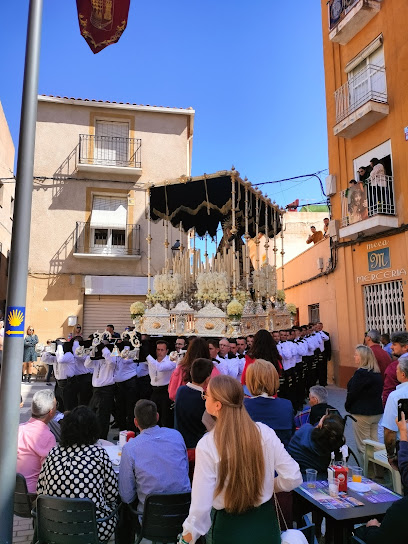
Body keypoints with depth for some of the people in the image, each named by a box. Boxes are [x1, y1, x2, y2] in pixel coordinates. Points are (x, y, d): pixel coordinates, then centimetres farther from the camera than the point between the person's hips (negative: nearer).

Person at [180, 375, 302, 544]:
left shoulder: (207, 445, -22)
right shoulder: (265, 433, -14)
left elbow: (201, 505, -20)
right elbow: (293, 478, -9)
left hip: (229, 527, -2)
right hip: (266, 522, 3)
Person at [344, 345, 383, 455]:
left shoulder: (361, 373, -22)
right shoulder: (377, 373, 5)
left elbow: (353, 393, -18)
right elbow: (379, 392, 12)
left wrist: (347, 406, -1)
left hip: (362, 413, -8)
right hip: (377, 412, 8)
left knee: (363, 445, 4)